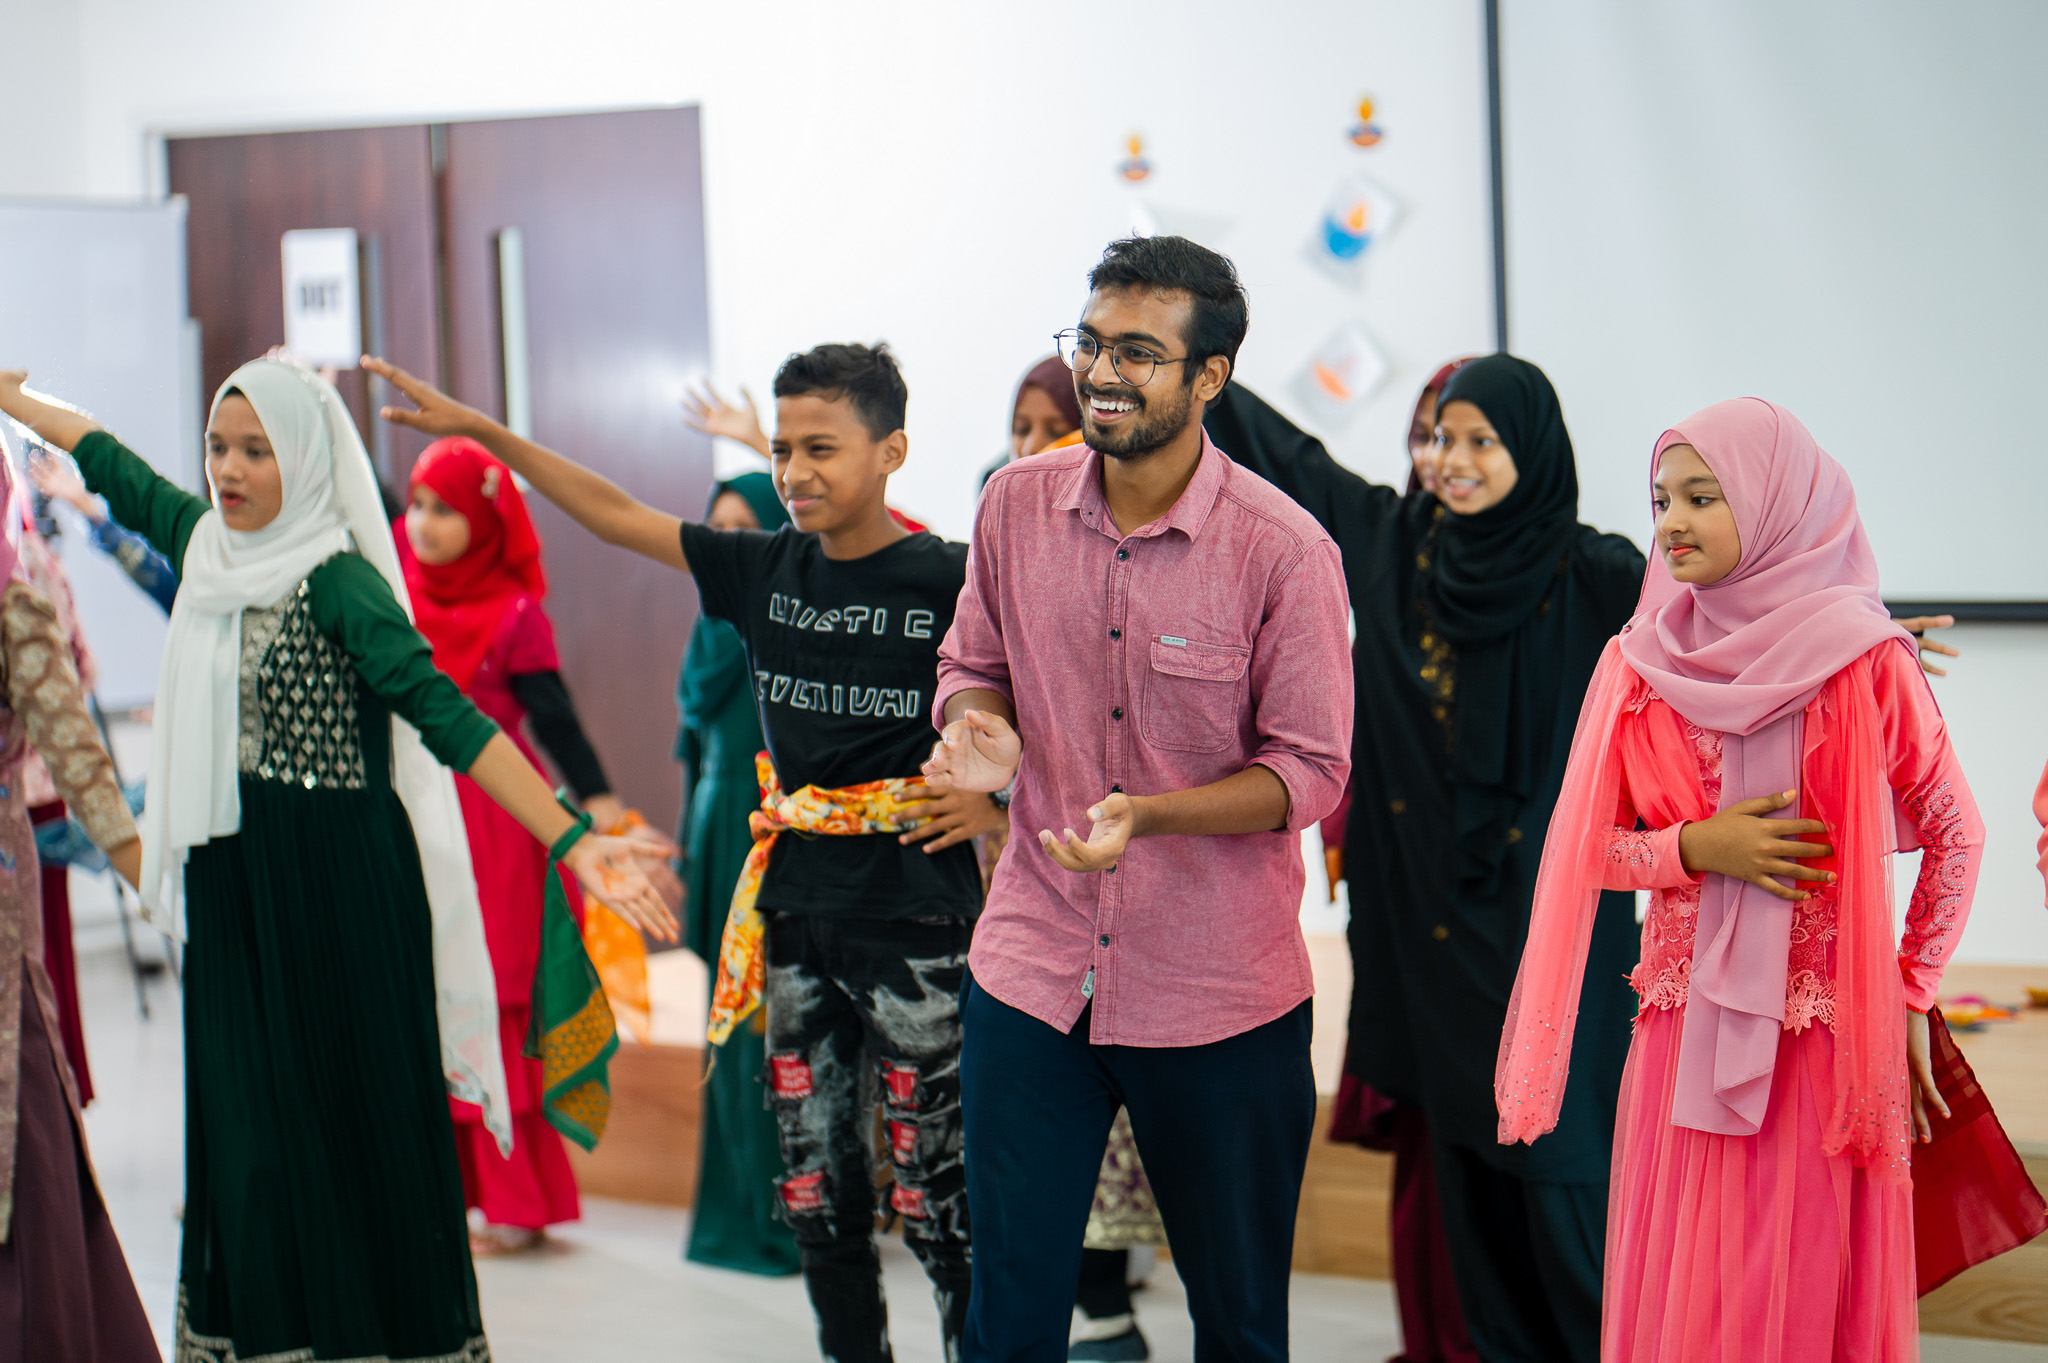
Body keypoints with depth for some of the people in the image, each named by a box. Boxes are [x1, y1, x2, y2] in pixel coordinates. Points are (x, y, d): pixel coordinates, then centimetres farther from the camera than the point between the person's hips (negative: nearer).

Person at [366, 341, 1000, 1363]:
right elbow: (614, 516, 9)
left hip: (916, 921, -5)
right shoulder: (765, 569, 6)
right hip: (795, 911, 6)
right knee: (815, 1193, 11)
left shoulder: (950, 581, -9)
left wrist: (998, 796, -8)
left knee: (938, 1201, -1)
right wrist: (477, 429, 8)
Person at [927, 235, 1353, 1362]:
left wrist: (1147, 814, -25)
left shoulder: (1283, 550, -13)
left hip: (1221, 995, -3)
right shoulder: (1016, 505, -1)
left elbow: (1307, 769, -10)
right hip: (1032, 973, 3)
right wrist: (979, 727, -11)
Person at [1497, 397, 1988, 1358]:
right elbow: (1587, 847, 7)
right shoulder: (1640, 661, 5)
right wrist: (1696, 849, -10)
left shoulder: (1860, 660, -5)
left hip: (1817, 1045, -3)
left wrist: (1911, 1002, 3)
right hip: (1681, 1033, 3)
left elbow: (1955, 837, 4)